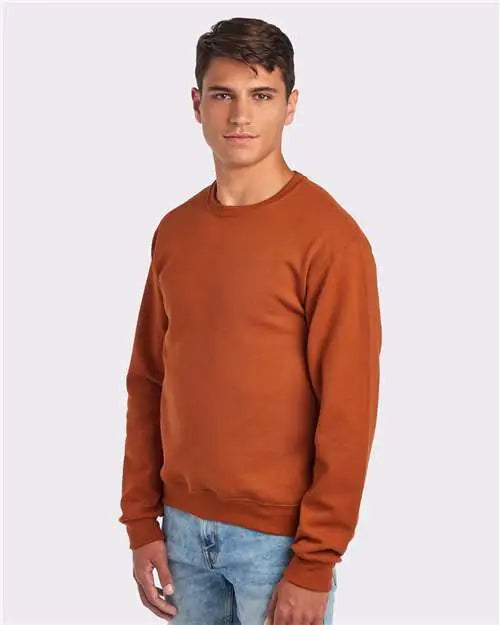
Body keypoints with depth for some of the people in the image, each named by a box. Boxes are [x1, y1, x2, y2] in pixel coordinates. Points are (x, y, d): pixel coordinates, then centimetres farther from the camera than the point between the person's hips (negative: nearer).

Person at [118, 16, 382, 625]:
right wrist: (141, 522, 6)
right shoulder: (174, 231, 4)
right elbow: (147, 382, 8)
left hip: (278, 535, -5)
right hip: (184, 525, 5)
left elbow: (348, 411, -14)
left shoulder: (330, 237, -13)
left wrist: (314, 564, -14)